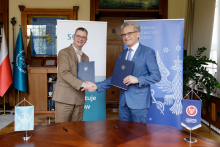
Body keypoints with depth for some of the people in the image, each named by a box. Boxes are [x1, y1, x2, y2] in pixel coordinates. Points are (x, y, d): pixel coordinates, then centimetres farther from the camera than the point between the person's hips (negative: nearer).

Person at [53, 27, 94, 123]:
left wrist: (88, 84, -3)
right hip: (64, 98, -5)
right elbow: (64, 73, -14)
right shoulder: (64, 53, -2)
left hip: (79, 100, 6)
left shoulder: (85, 58, 19)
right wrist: (82, 84, -22)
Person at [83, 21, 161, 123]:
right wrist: (97, 86, 4)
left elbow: (156, 76, -9)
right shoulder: (122, 54, 15)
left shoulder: (148, 52, -5)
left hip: (139, 101, -6)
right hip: (123, 101, 6)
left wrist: (137, 79, -22)